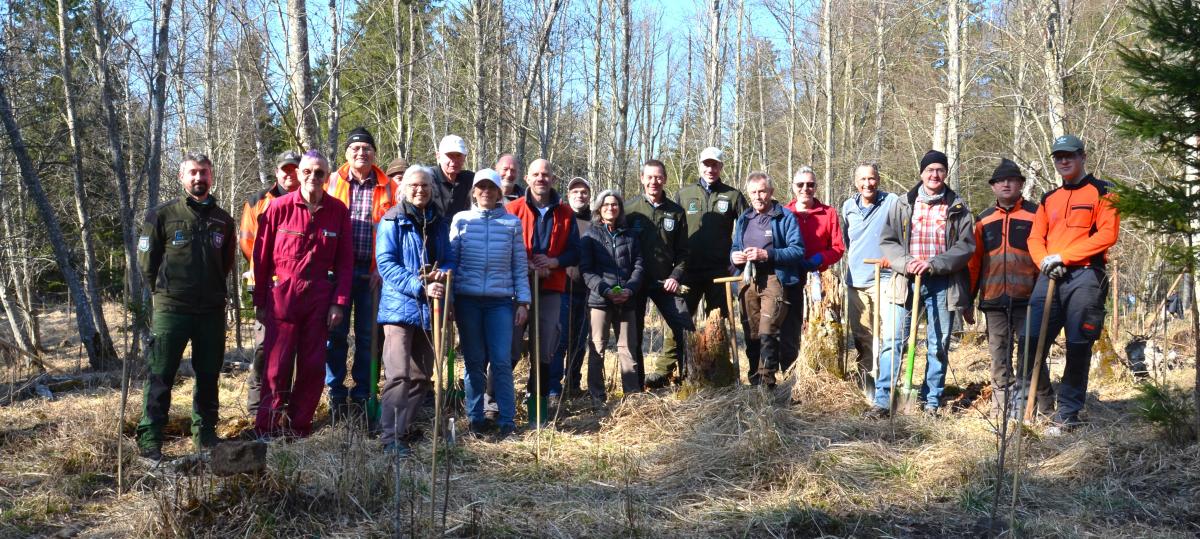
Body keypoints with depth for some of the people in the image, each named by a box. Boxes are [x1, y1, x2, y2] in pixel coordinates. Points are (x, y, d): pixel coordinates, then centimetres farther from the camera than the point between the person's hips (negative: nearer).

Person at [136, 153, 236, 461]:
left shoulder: (222, 220, 11)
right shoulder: (162, 215, 1)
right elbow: (146, 262, 4)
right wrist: (164, 291, 6)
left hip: (212, 311, 4)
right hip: (170, 309, -4)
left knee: (209, 375, 11)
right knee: (160, 376, -3)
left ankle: (205, 433, 25)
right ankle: (149, 441, 3)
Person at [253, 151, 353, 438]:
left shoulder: (338, 210, 2)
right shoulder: (279, 207, -3)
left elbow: (345, 261, 4)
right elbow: (261, 256, 1)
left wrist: (339, 303, -2)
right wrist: (259, 302, 1)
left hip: (319, 298, 2)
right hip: (282, 296, -2)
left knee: (312, 366, 5)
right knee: (277, 366, -2)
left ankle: (299, 429, 17)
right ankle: (266, 432, 8)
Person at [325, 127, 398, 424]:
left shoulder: (388, 188, 6)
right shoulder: (332, 182, 6)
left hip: (373, 273, 0)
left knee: (367, 337, 6)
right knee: (336, 334, 3)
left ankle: (361, 396, 16)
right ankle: (336, 395, 13)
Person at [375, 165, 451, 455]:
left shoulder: (439, 223, 12)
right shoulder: (392, 221, -4)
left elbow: (448, 260, 14)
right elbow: (386, 264, -12)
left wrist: (442, 274, -11)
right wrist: (420, 287, -21)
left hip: (429, 308, 6)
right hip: (400, 305, -6)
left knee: (423, 376, 12)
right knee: (399, 374, -12)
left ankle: (403, 426, 26)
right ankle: (392, 437, -7)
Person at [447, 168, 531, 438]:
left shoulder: (512, 223, 7)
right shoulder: (461, 220, 7)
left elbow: (520, 266, 8)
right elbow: (450, 261, 8)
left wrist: (523, 301, 3)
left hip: (501, 301, 0)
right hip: (468, 299, 1)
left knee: (501, 361, -5)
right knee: (474, 361, 6)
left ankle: (506, 420, 2)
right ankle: (476, 418, 16)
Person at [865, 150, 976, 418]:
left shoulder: (958, 209, 4)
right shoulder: (903, 205, 8)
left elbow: (965, 246, -3)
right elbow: (887, 241, 5)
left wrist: (933, 264, -15)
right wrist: (905, 263, -13)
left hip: (942, 284, 0)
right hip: (907, 281, 1)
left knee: (938, 346, 6)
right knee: (893, 341, -3)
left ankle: (931, 402, 16)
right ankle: (882, 401, 1)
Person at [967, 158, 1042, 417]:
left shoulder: (1035, 214, 4)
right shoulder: (984, 219, 15)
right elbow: (974, 261, 15)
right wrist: (968, 297, 12)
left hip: (1027, 299, -4)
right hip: (993, 300, 4)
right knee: (999, 356, 7)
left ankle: (1045, 404, 7)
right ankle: (1001, 409, 12)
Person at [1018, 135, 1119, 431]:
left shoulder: (1102, 192, 4)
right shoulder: (1048, 199, 21)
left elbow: (1107, 234, -8)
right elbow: (1035, 238, 14)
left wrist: (1062, 256, -13)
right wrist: (1045, 261, -8)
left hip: (1086, 276, -4)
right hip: (1050, 276, 4)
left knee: (1078, 348, -2)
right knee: (1031, 340, -6)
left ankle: (1068, 414, 5)